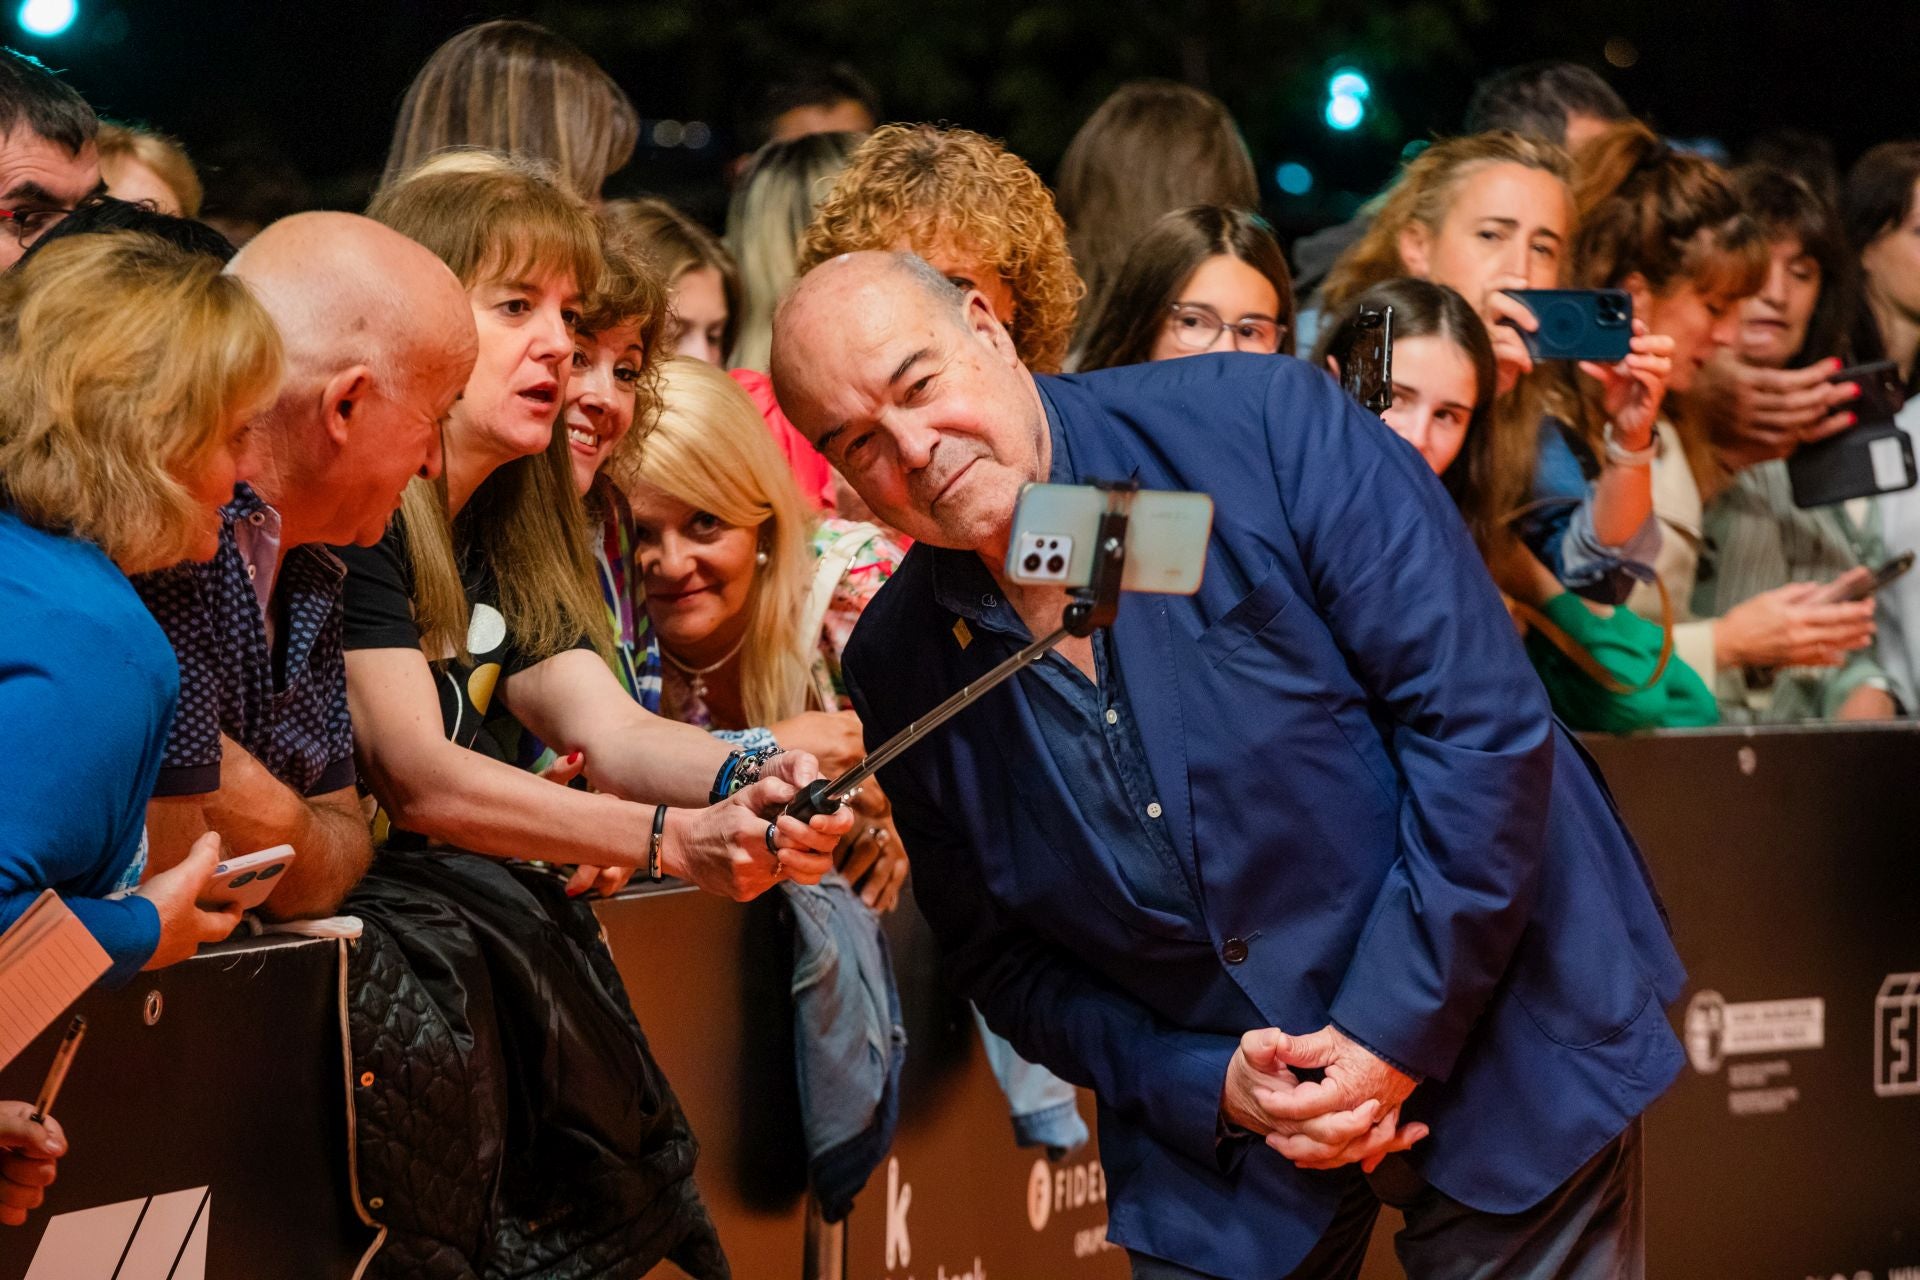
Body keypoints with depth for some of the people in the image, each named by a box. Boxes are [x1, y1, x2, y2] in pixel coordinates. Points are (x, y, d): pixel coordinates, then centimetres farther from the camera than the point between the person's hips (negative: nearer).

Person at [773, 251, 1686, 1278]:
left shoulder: (1263, 425, -16)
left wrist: (1394, 1033, -18)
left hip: (1493, 1040, -3)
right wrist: (1205, 1088, -11)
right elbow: (1000, 961, 4)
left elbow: (1479, 719, -17)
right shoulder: (895, 670, -4)